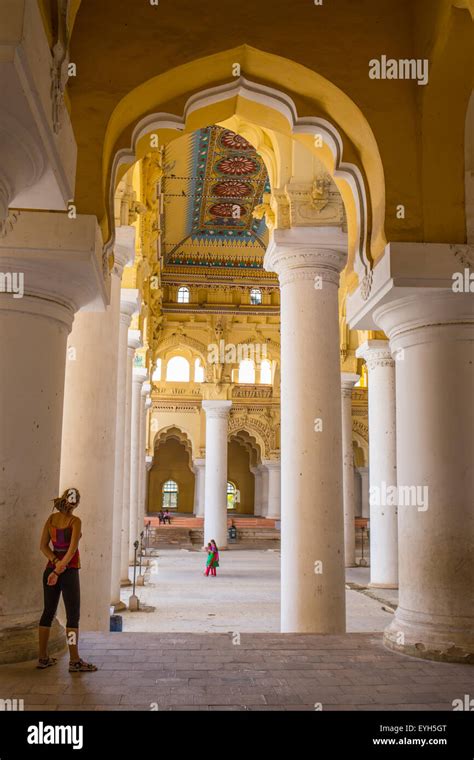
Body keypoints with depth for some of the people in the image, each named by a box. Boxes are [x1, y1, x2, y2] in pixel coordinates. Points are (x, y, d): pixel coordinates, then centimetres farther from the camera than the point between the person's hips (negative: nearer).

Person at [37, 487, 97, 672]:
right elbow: (73, 549, -19)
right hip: (69, 571, -6)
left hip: (51, 568, 6)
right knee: (73, 615, -1)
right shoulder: (75, 521, -13)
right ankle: (74, 661, 0)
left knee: (48, 612, 13)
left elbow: (43, 545, 1)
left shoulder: (51, 518, 4)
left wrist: (56, 562, -9)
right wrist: (58, 570, -15)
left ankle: (43, 658, 18)